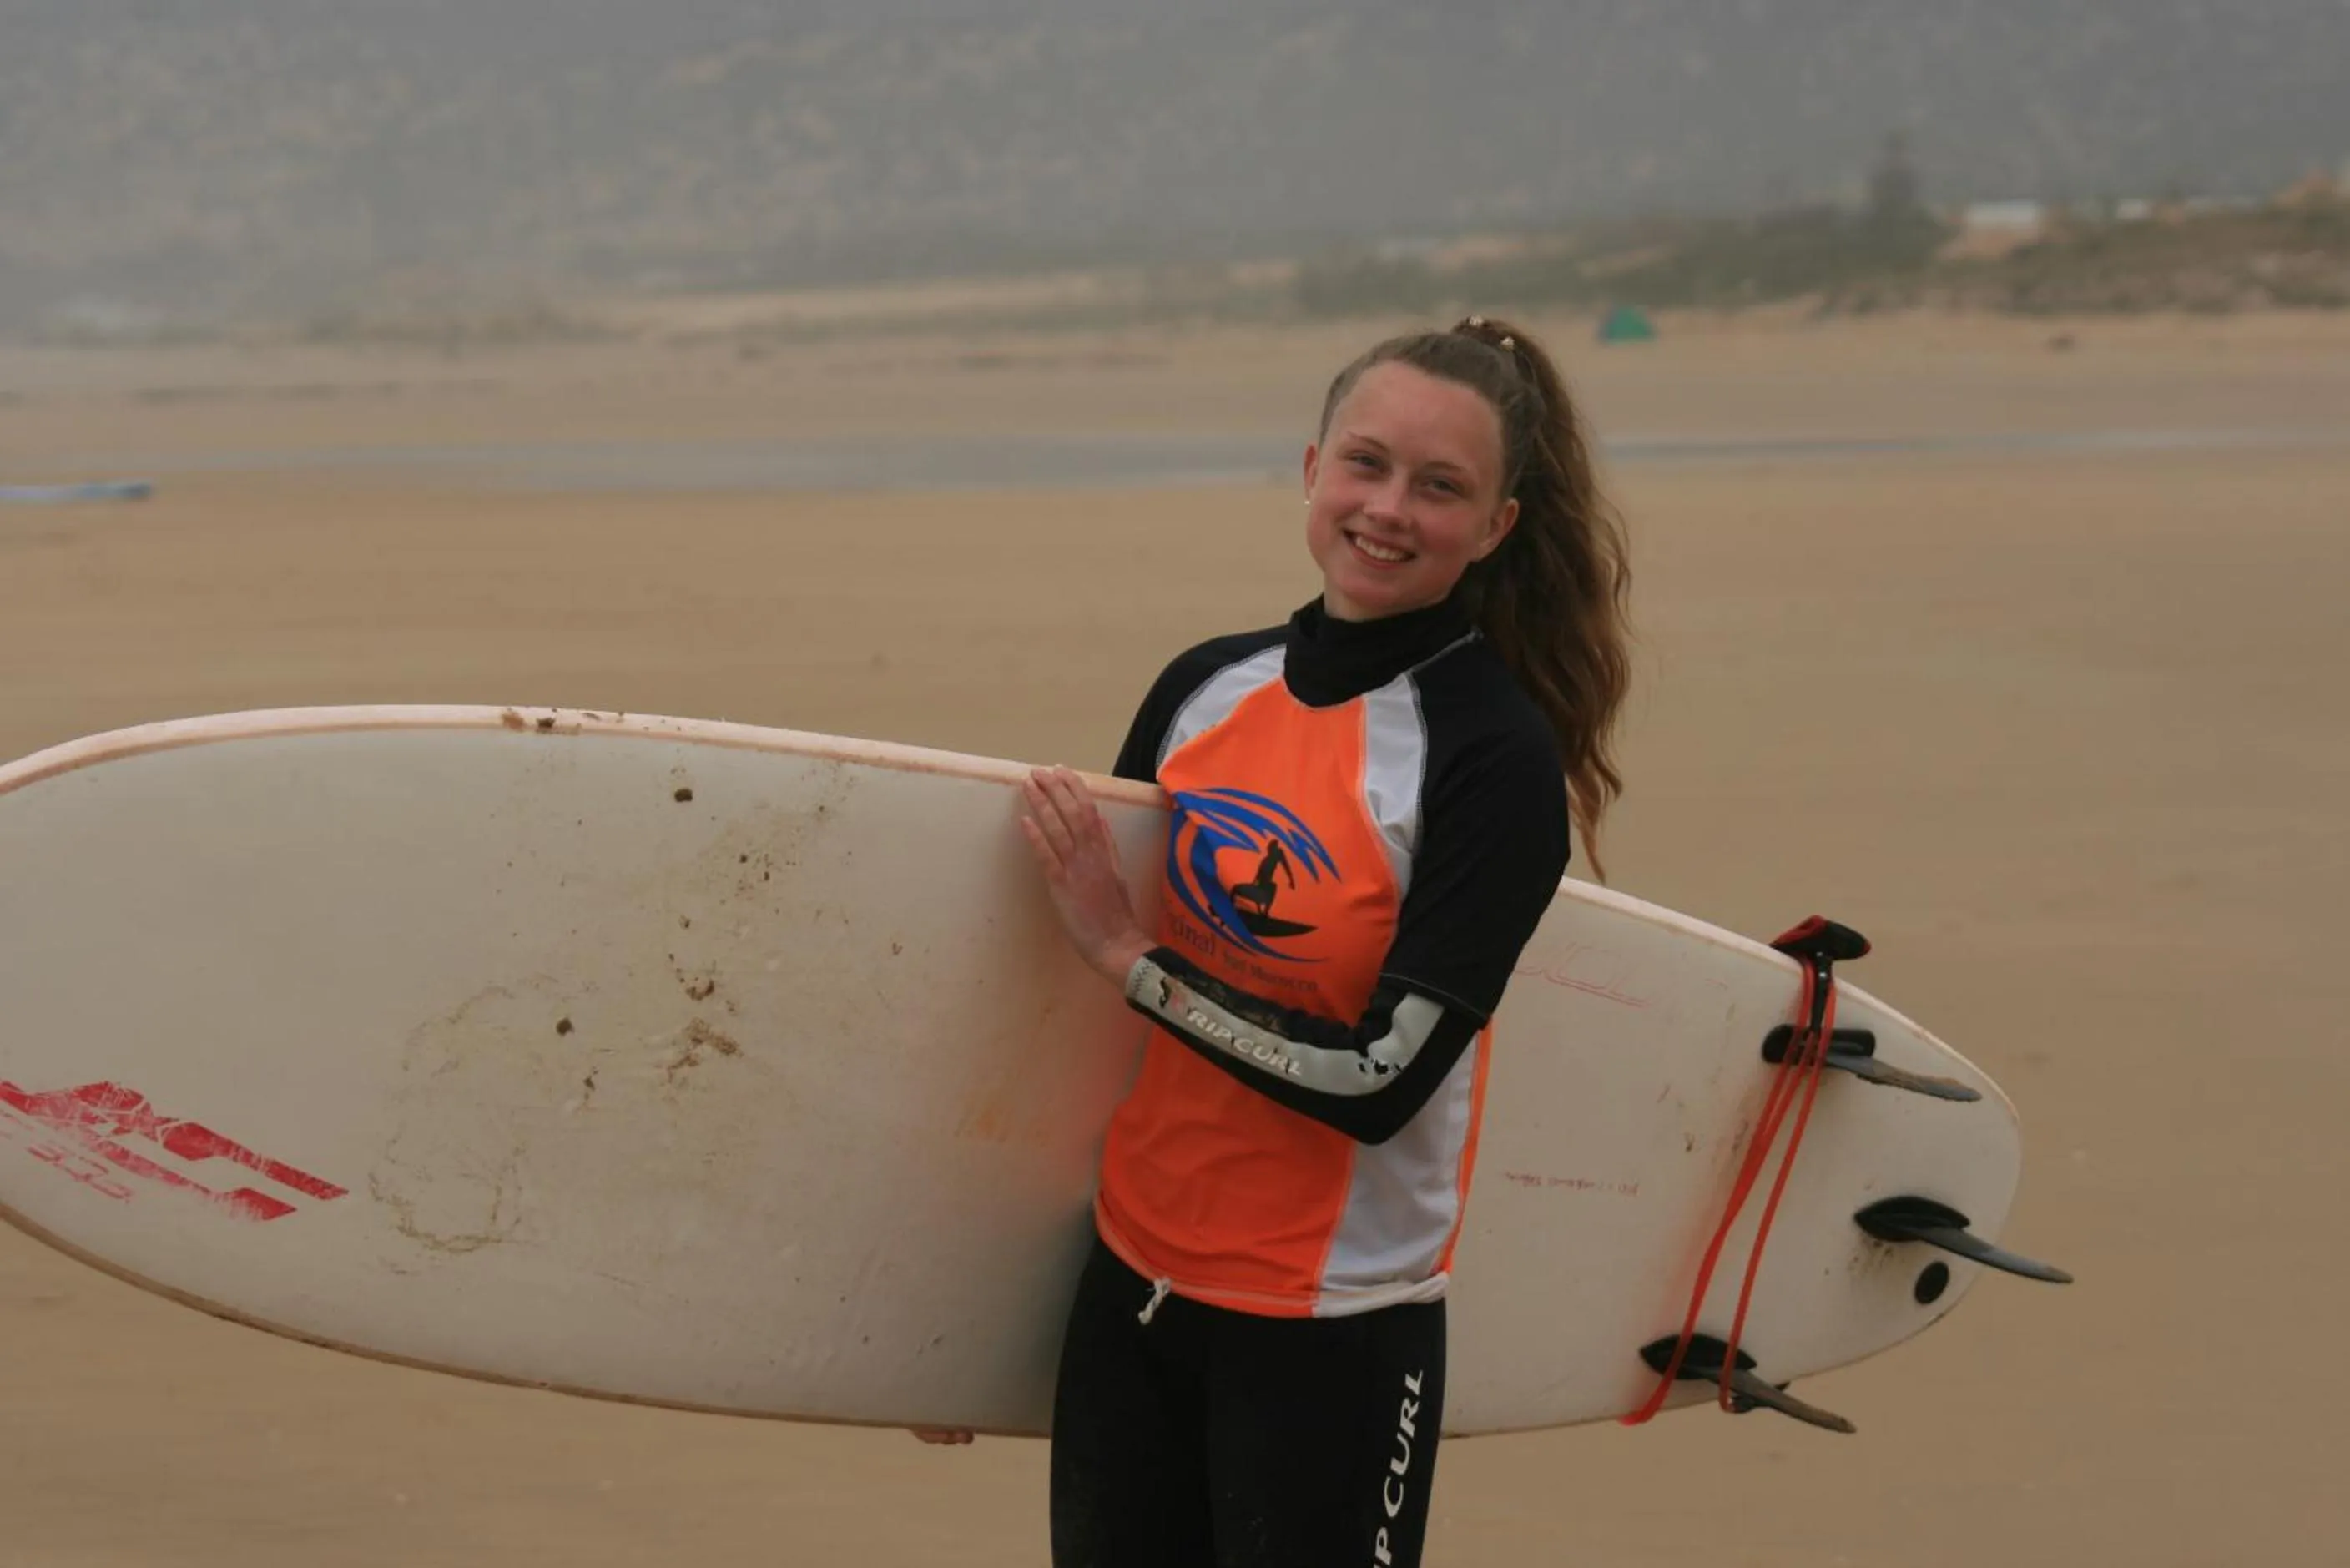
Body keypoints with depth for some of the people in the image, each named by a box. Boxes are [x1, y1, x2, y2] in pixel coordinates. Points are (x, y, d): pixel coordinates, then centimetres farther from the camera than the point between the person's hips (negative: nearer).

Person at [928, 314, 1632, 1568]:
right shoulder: (1207, 688, 3)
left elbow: (1380, 1080, -19)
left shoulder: (1497, 760, -13)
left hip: (1333, 1334, -5)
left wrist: (1131, 956, -17)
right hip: (1133, 1277, 5)